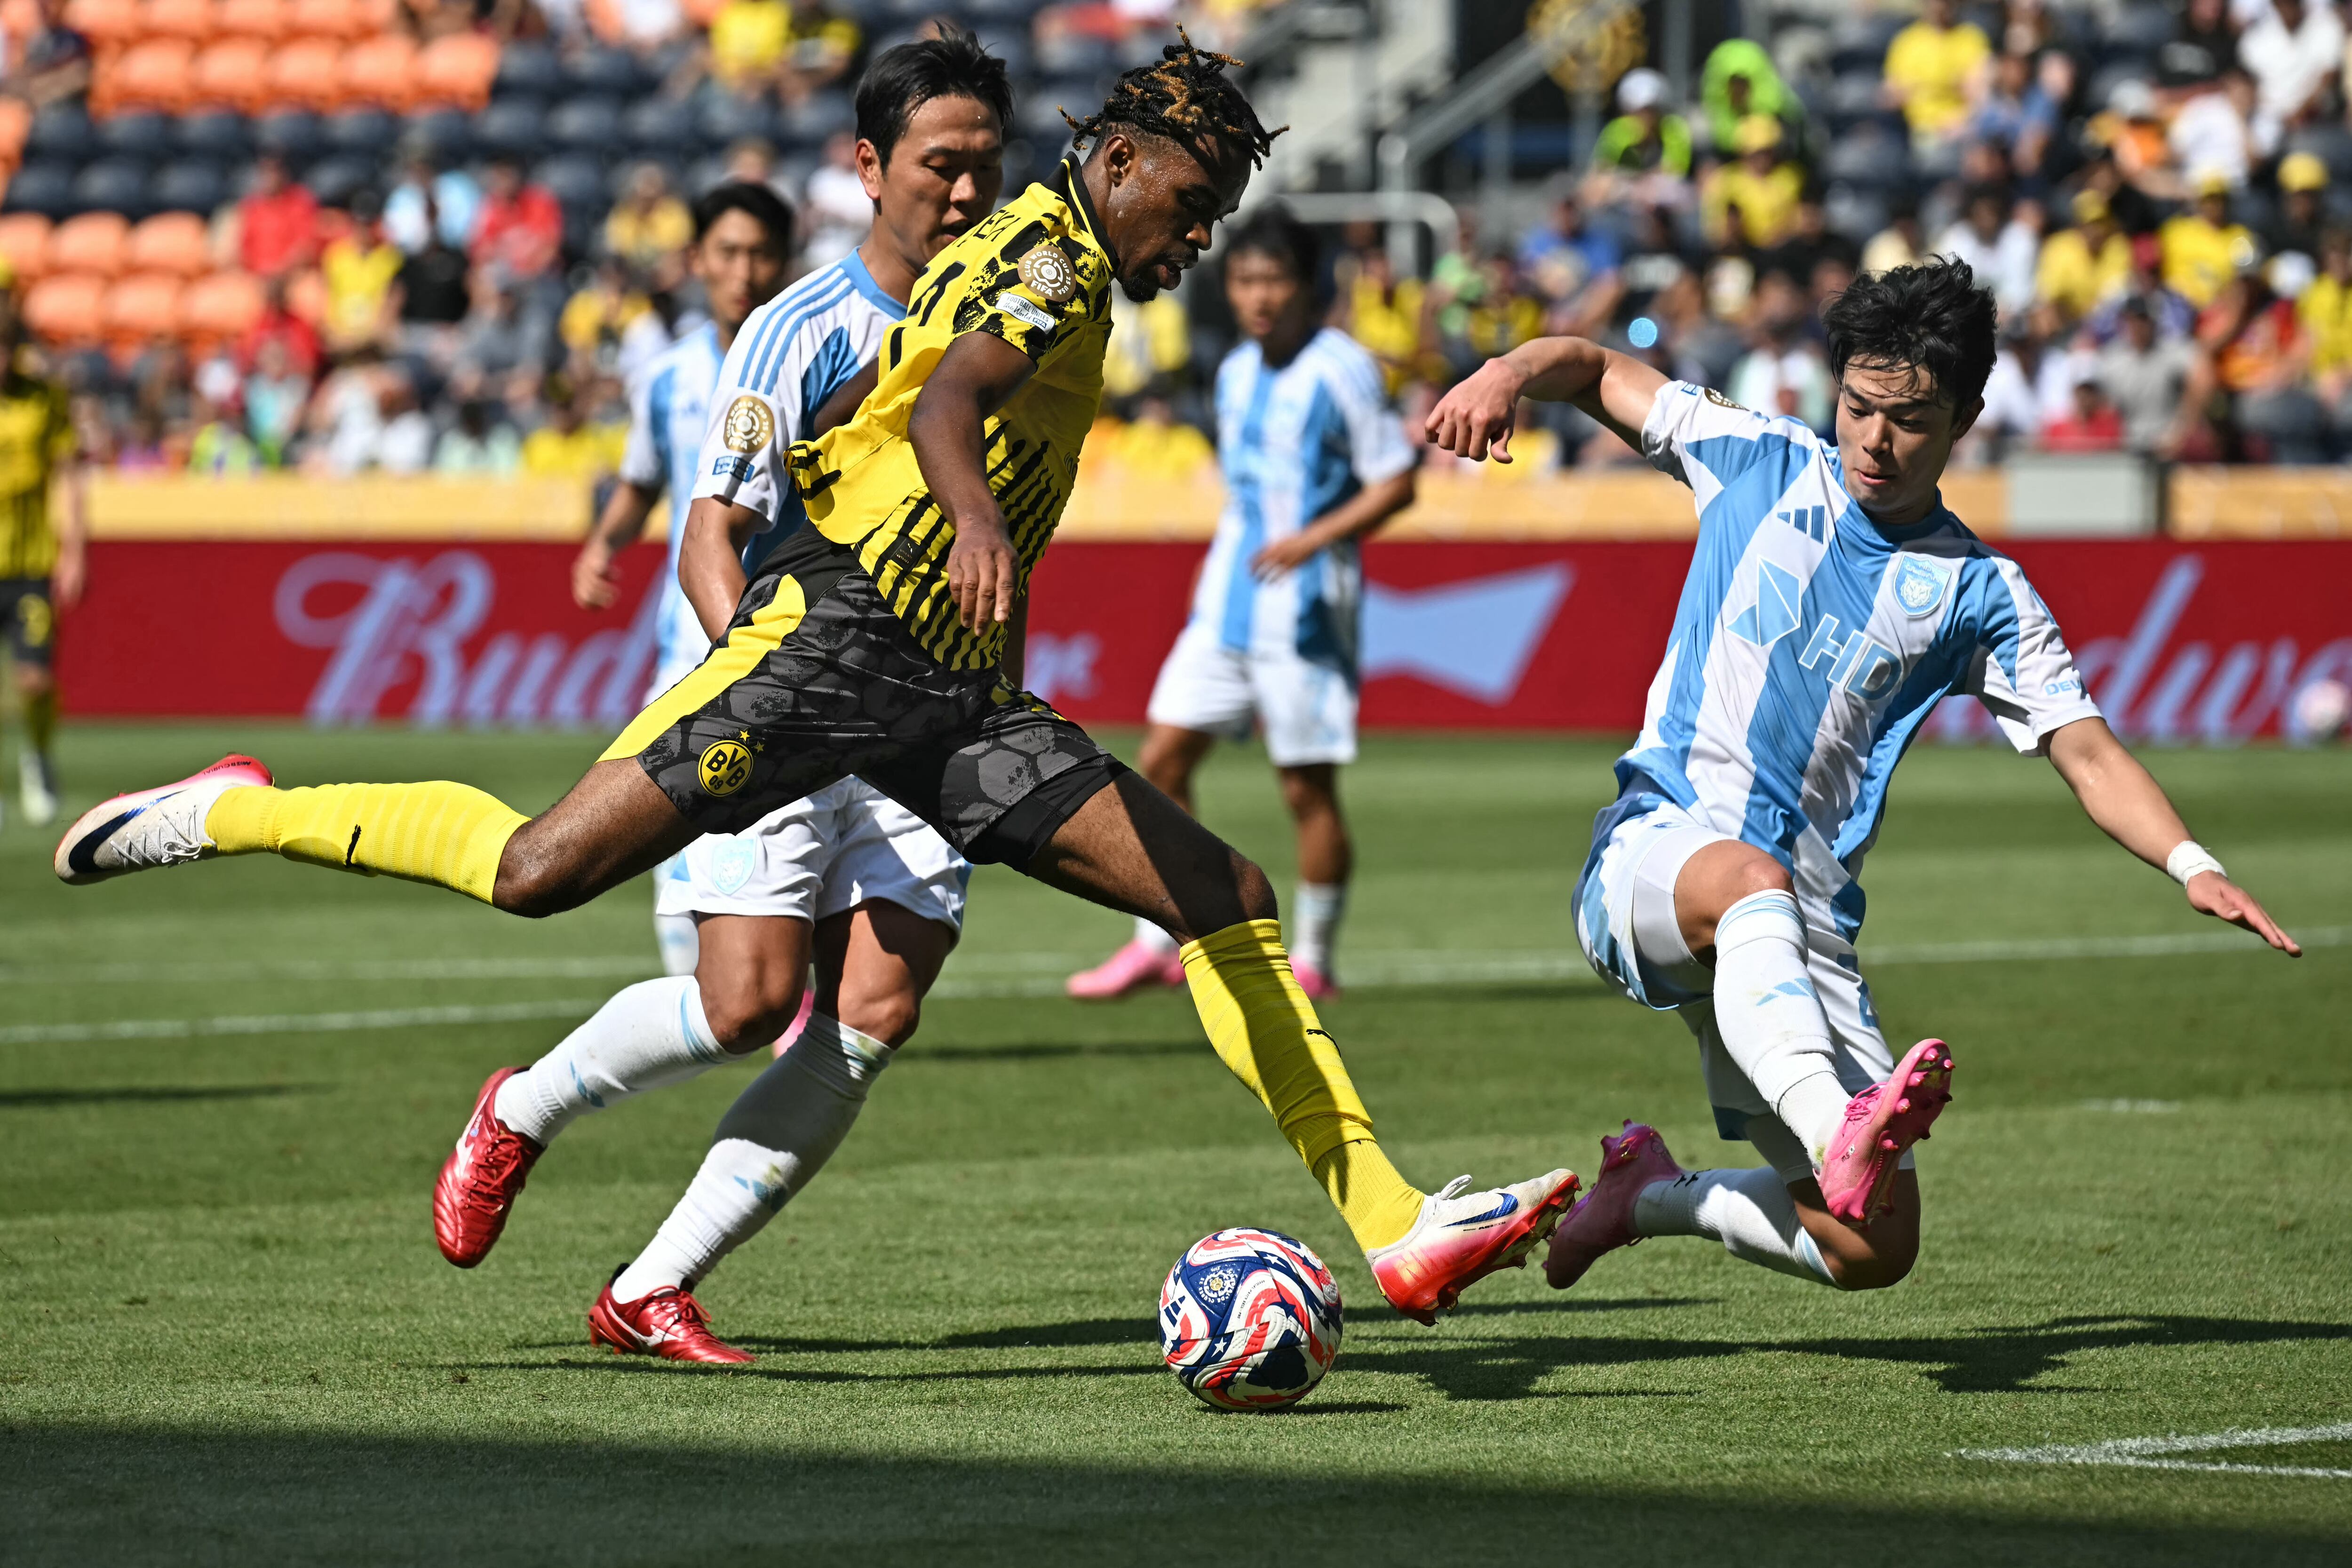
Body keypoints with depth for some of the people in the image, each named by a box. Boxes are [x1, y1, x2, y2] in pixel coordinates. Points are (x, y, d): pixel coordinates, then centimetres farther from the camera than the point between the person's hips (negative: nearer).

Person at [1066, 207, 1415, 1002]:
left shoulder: (1341, 370, -10)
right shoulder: (1236, 374, 12)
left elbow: (1396, 483, -11)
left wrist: (1314, 539, -22)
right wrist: (1217, 565, 18)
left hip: (1304, 610, -7)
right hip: (1225, 607, 7)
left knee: (1307, 786, -2)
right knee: (1162, 760, 2)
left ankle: (1312, 960, 9)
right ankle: (1159, 945, 9)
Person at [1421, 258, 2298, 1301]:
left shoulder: (1978, 593, 7)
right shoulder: (1760, 464, 8)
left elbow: (2087, 754, 1)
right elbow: (1595, 372, 17)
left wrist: (2192, 866, -17)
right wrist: (1508, 376, -6)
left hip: (1805, 935, 3)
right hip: (1656, 852, -3)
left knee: (1875, 1252, -4)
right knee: (1753, 880, -41)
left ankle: (1651, 1195, 25)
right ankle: (1838, 1131, -66)